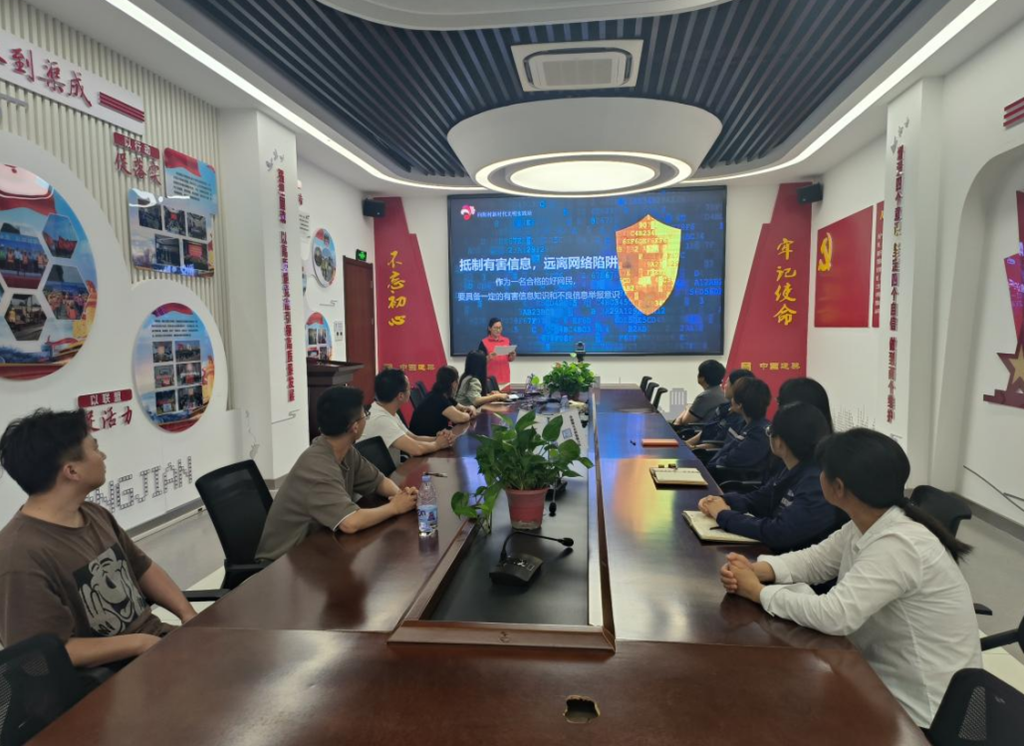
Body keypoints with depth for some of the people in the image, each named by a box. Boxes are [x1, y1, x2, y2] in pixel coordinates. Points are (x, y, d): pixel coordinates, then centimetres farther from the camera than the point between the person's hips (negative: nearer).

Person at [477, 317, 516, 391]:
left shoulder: (507, 341, 8)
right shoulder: (484, 342, -2)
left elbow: (510, 359, 12)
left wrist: (513, 355, -9)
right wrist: (489, 357, -21)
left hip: (505, 377, 3)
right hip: (490, 377, -3)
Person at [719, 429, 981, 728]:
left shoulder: (899, 545, -31)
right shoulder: (863, 526, -2)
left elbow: (834, 615, -36)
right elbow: (814, 559, 5)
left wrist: (758, 592, -23)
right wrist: (756, 570, -14)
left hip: (919, 708, -7)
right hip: (885, 674, 7)